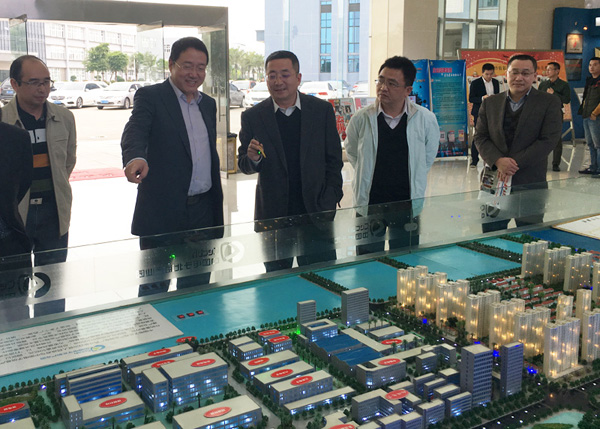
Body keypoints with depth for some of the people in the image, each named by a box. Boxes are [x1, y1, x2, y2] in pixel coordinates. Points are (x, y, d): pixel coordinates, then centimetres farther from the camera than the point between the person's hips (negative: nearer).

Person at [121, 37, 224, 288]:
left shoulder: (208, 104, 15)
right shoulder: (150, 97, -4)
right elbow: (134, 132, -22)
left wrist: (217, 208, 17)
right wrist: (135, 157, -45)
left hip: (202, 212, 6)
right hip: (162, 213, -5)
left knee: (197, 287, 13)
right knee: (154, 290, 5)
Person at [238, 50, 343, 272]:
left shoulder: (322, 110, 1)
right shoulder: (252, 116, 0)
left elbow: (334, 160, 5)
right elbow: (244, 165, 4)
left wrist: (329, 202, -1)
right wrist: (253, 159, -19)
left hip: (316, 212, 0)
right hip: (272, 216, 0)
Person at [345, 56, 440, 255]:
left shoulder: (426, 119, -7)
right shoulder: (361, 118, -7)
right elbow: (351, 152, 11)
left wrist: (413, 181, 10)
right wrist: (366, 176, 9)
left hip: (408, 205, 1)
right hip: (369, 203, 0)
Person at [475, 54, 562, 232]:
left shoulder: (549, 102, 0)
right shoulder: (490, 103, 10)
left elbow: (548, 140, -9)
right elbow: (480, 138, 4)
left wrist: (515, 164, -16)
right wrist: (498, 161, -15)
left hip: (530, 183, -2)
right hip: (494, 181, 3)